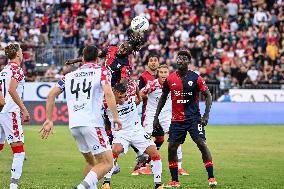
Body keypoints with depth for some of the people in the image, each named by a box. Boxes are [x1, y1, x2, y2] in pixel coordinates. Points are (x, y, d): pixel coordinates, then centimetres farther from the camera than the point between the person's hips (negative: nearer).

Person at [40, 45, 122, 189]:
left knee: (90, 162, 22)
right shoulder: (102, 71, 6)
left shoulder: (70, 75, 20)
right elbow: (108, 93, -11)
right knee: (107, 163, -5)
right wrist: (115, 116, -7)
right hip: (92, 122, -6)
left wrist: (49, 120, 20)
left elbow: (51, 95, 16)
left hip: (74, 125, 6)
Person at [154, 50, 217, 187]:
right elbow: (163, 98, 14)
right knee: (171, 148, -2)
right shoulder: (170, 79, 3)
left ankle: (211, 177, -8)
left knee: (201, 144, -14)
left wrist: (206, 115, -12)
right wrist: (156, 117, 11)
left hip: (194, 117, -3)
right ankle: (174, 181, 9)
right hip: (176, 119, 3)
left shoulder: (195, 78, -5)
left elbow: (208, 96, -2)